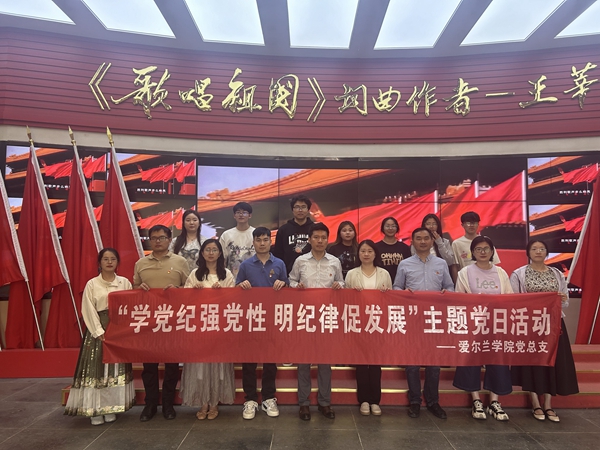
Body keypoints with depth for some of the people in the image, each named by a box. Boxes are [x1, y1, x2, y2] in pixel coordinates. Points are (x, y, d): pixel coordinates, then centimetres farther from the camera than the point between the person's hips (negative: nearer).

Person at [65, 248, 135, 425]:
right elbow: (89, 311, -4)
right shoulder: (92, 284, 0)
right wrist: (100, 332, -11)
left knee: (116, 369, 6)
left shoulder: (125, 282, 5)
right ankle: (95, 410, 9)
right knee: (96, 369, -1)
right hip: (98, 331, -2)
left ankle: (111, 408, 16)